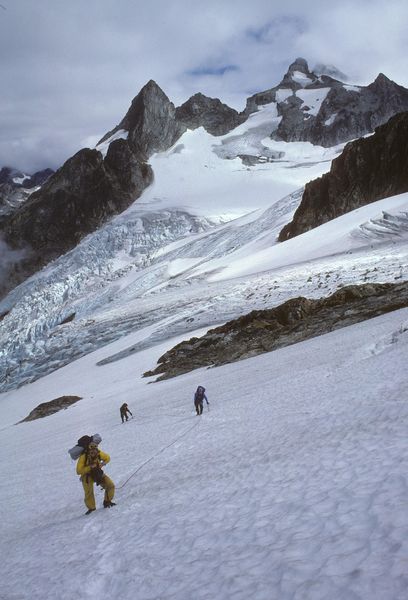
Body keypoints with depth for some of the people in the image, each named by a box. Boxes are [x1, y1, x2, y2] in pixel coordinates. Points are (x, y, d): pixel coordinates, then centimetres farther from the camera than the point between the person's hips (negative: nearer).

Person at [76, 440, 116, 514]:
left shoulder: (99, 453, -18)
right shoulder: (83, 457, -29)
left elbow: (107, 458, 3)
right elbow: (79, 471, -28)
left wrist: (102, 464, -15)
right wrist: (90, 467, -36)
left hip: (98, 473, 4)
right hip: (87, 476, -4)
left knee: (111, 485, -7)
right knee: (89, 493, -16)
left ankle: (107, 501, 16)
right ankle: (91, 508, 12)